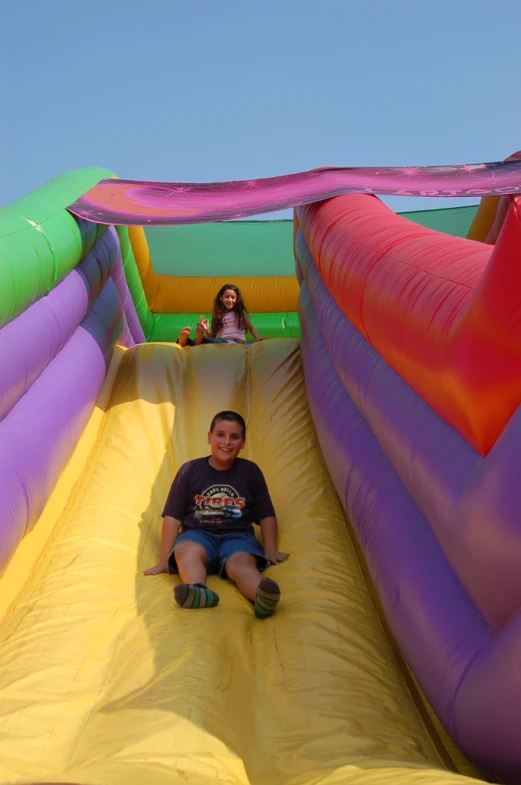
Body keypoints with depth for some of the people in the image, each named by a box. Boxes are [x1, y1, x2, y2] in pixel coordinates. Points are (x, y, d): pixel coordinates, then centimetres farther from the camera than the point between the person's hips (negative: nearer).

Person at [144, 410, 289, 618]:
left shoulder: (251, 471, 10)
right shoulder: (190, 470, 7)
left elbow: (267, 516, 14)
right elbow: (172, 517, 5)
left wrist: (270, 550, 2)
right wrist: (164, 560, 2)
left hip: (237, 536, 0)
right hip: (198, 534, 1)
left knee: (241, 562, -36)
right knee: (186, 551, -36)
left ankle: (262, 596, -66)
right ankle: (198, 592, -65)